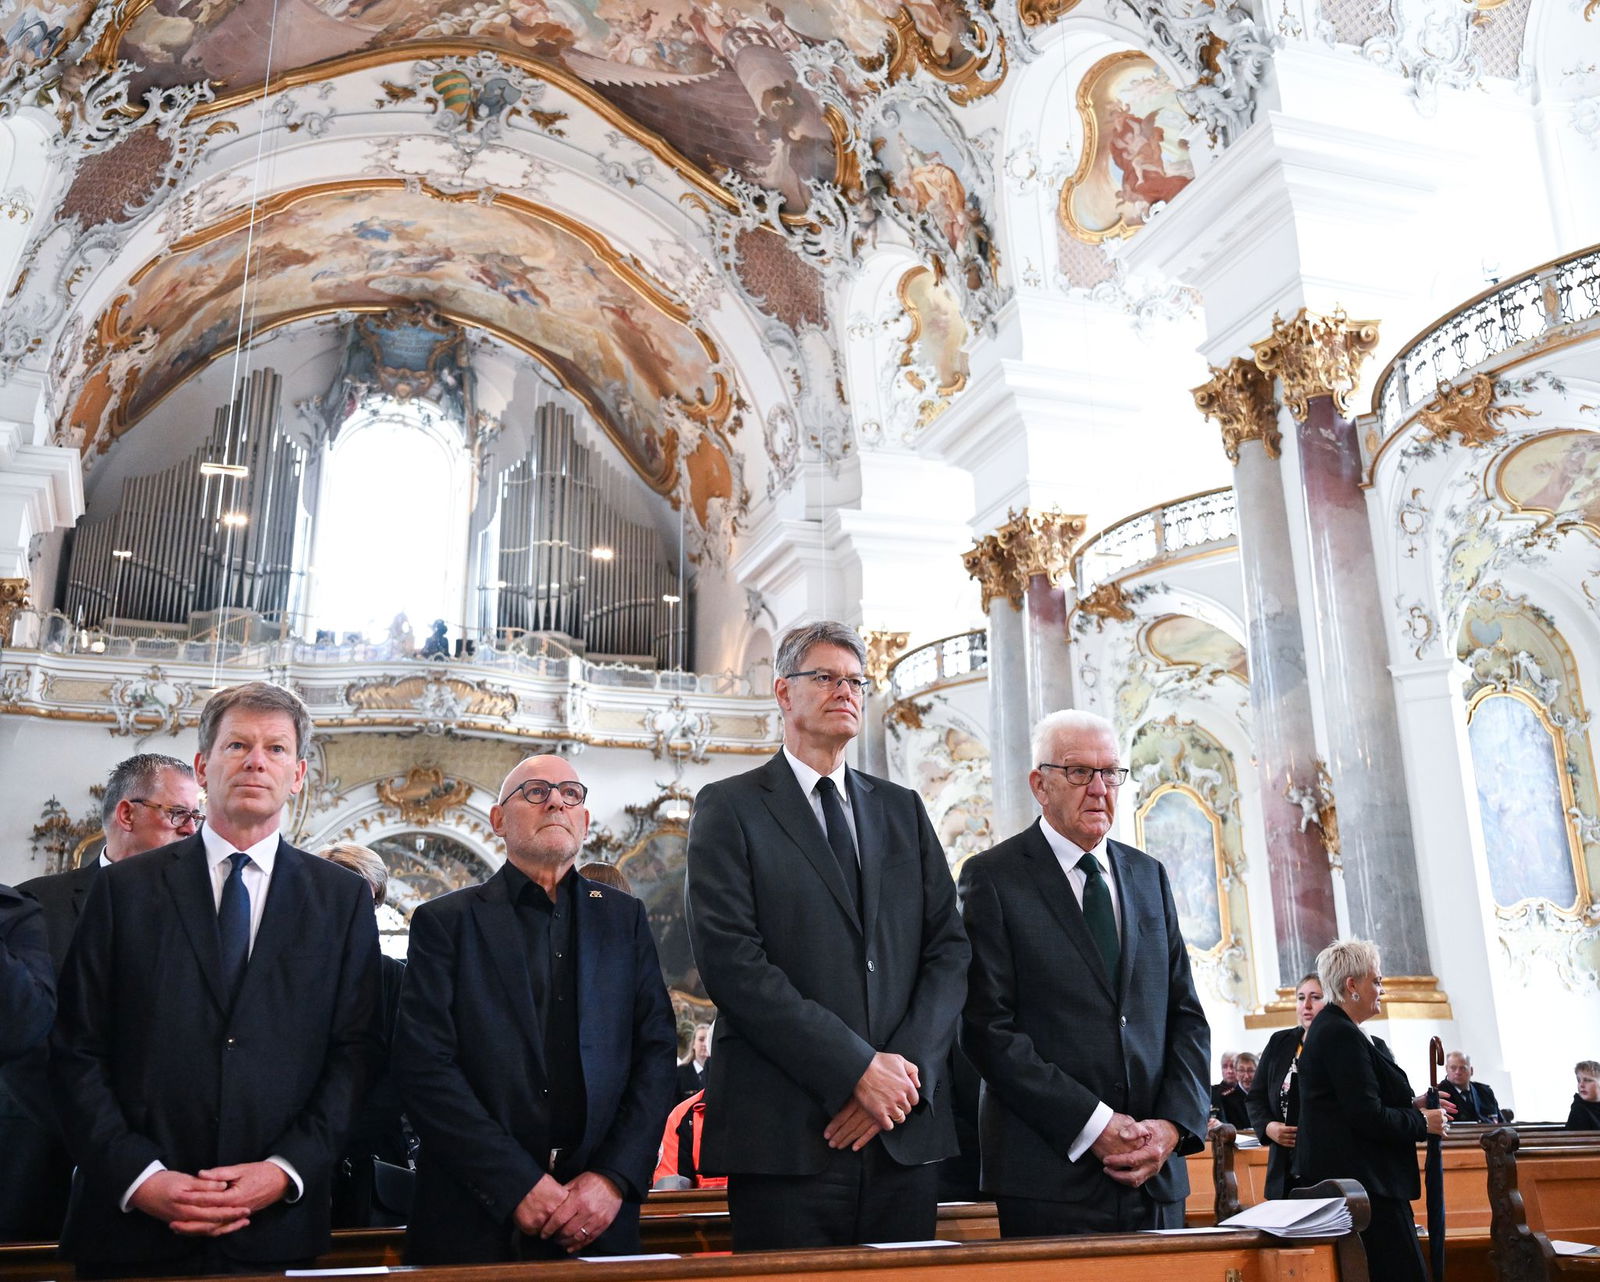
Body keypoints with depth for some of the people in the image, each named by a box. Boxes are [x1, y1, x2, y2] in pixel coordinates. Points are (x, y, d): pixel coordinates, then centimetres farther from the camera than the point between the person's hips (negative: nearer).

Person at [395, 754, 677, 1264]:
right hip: (473, 1220, -2)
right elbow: (423, 1066, -8)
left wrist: (615, 1177, -10)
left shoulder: (624, 918, 8)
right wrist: (518, 1185, -15)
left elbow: (657, 1052, 2)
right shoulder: (444, 921, 1)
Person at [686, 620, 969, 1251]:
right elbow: (730, 961, -11)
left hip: (906, 1129, 4)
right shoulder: (729, 808, 1)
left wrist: (909, 1069, -8)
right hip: (785, 1133, -4)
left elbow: (949, 947, 8)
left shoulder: (902, 809, 15)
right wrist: (856, 1069, -14)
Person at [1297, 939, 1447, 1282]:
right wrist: (1424, 1122, -6)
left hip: (1345, 1175, 11)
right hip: (1361, 1178, -11)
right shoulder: (1341, 1035, -17)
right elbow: (1367, 1117, -20)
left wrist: (1411, 1105, 10)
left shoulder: (1331, 1027, 15)